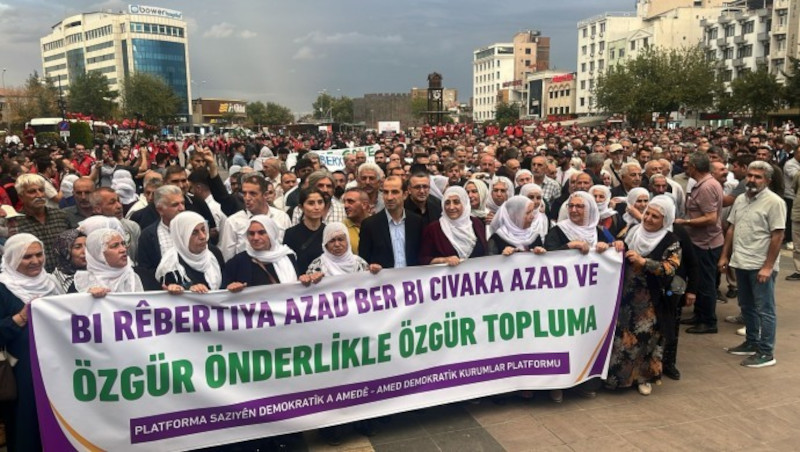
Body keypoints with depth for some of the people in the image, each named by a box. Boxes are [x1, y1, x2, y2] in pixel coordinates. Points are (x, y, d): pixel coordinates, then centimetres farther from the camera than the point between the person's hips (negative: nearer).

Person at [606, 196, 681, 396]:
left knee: (646, 336, 4)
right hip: (625, 296, 3)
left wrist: (643, 261, -24)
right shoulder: (633, 231, 5)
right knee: (621, 336, 6)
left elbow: (669, 268, -17)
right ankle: (619, 374, 22)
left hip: (649, 302, -3)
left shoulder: (671, 241, -5)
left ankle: (644, 376, 24)